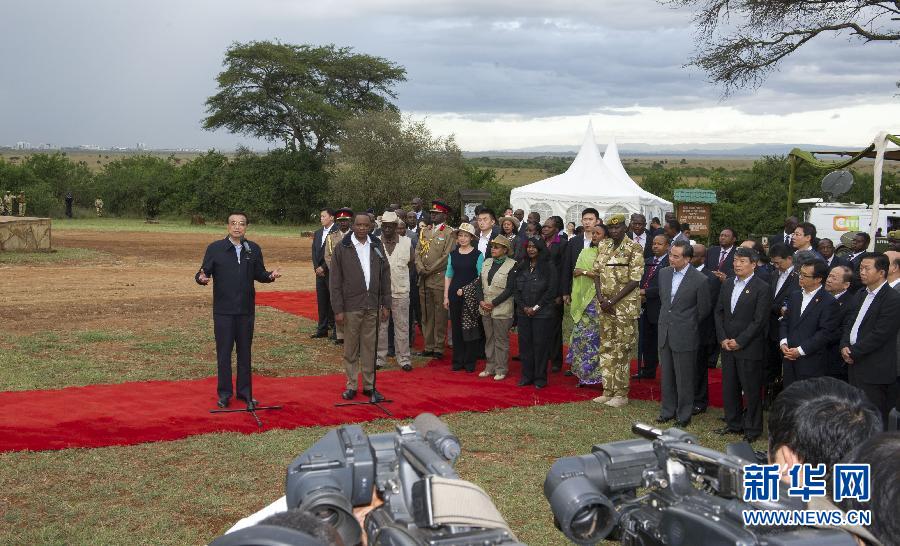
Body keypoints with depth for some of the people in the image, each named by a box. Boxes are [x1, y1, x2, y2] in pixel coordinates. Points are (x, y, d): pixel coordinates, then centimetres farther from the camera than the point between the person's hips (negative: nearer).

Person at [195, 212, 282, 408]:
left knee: (245, 352, 10)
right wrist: (202, 278, -26)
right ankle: (224, 393, 13)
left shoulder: (254, 249, 6)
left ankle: (244, 392, 20)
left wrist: (270, 275, -11)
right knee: (224, 352, 3)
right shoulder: (215, 248, -2)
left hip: (246, 310, 3)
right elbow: (204, 272, -3)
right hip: (223, 311, -3)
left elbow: (259, 274, 10)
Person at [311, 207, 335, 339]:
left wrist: (323, 268, -13)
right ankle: (322, 329, 16)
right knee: (321, 301, 10)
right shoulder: (318, 233, 15)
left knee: (332, 301, -3)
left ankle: (335, 328, 4)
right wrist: (316, 268, 2)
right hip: (320, 272, 7)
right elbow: (314, 252, 15)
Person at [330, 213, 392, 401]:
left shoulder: (377, 246, 7)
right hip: (351, 306, -2)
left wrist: (386, 304, 6)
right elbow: (335, 281, -3)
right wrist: (338, 309, -7)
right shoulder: (342, 248, -3)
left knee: (370, 347, 8)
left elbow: (385, 276, 10)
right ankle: (351, 386, 15)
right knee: (351, 348, 5)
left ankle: (369, 385, 17)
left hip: (372, 306, 3)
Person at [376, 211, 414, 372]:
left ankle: (404, 359, 12)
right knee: (380, 326, 6)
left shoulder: (407, 243, 1)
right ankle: (379, 358, 15)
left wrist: (398, 272, 7)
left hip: (400, 291, 0)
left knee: (402, 326, 5)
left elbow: (412, 264, 14)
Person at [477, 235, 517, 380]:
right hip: (485, 307, 6)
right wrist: (481, 301, -5)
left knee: (501, 340, 1)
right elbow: (480, 284, 10)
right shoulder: (487, 263, 10)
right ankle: (490, 367, 22)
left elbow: (510, 289, -14)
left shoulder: (512, 265, -9)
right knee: (489, 338, 13)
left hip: (501, 309, -6)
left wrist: (493, 303, -15)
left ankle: (501, 369, 10)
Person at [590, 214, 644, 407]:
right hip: (606, 305, 6)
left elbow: (635, 280, -13)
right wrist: (600, 297, -5)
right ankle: (608, 391, 19)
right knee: (606, 348, 10)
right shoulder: (602, 246, 9)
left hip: (625, 305, -6)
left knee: (622, 350, -2)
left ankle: (621, 394, 5)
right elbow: (598, 273, 12)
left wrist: (613, 301, -15)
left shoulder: (634, 248, -9)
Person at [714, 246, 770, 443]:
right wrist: (723, 338, -1)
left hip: (749, 348, -6)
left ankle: (753, 429, 12)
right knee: (729, 387, 12)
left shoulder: (762, 288, -10)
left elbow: (759, 320, -13)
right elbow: (719, 312, 11)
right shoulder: (727, 284, 10)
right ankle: (734, 423, 26)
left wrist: (739, 342, -14)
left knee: (751, 390, 2)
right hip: (727, 345, 6)